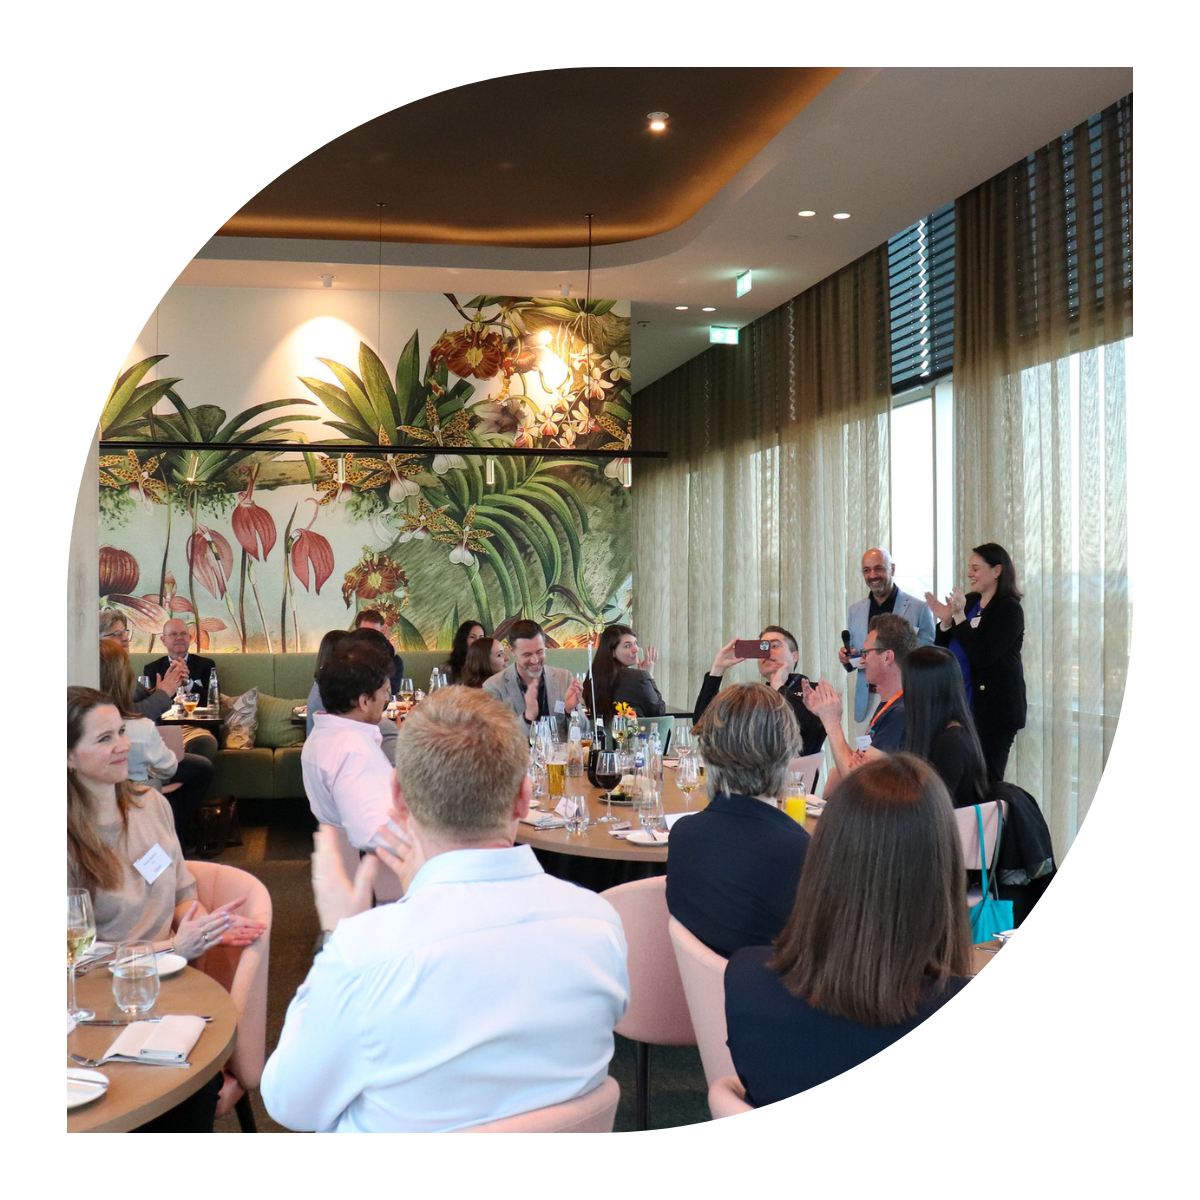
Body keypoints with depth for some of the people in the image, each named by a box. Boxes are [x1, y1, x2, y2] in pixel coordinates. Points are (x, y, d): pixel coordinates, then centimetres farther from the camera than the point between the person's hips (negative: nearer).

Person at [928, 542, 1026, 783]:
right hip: (962, 705, 7)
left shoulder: (1009, 610, -9)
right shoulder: (969, 602, 11)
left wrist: (959, 618, -21)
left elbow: (982, 656, -20)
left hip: (994, 710, -7)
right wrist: (945, 621, -4)